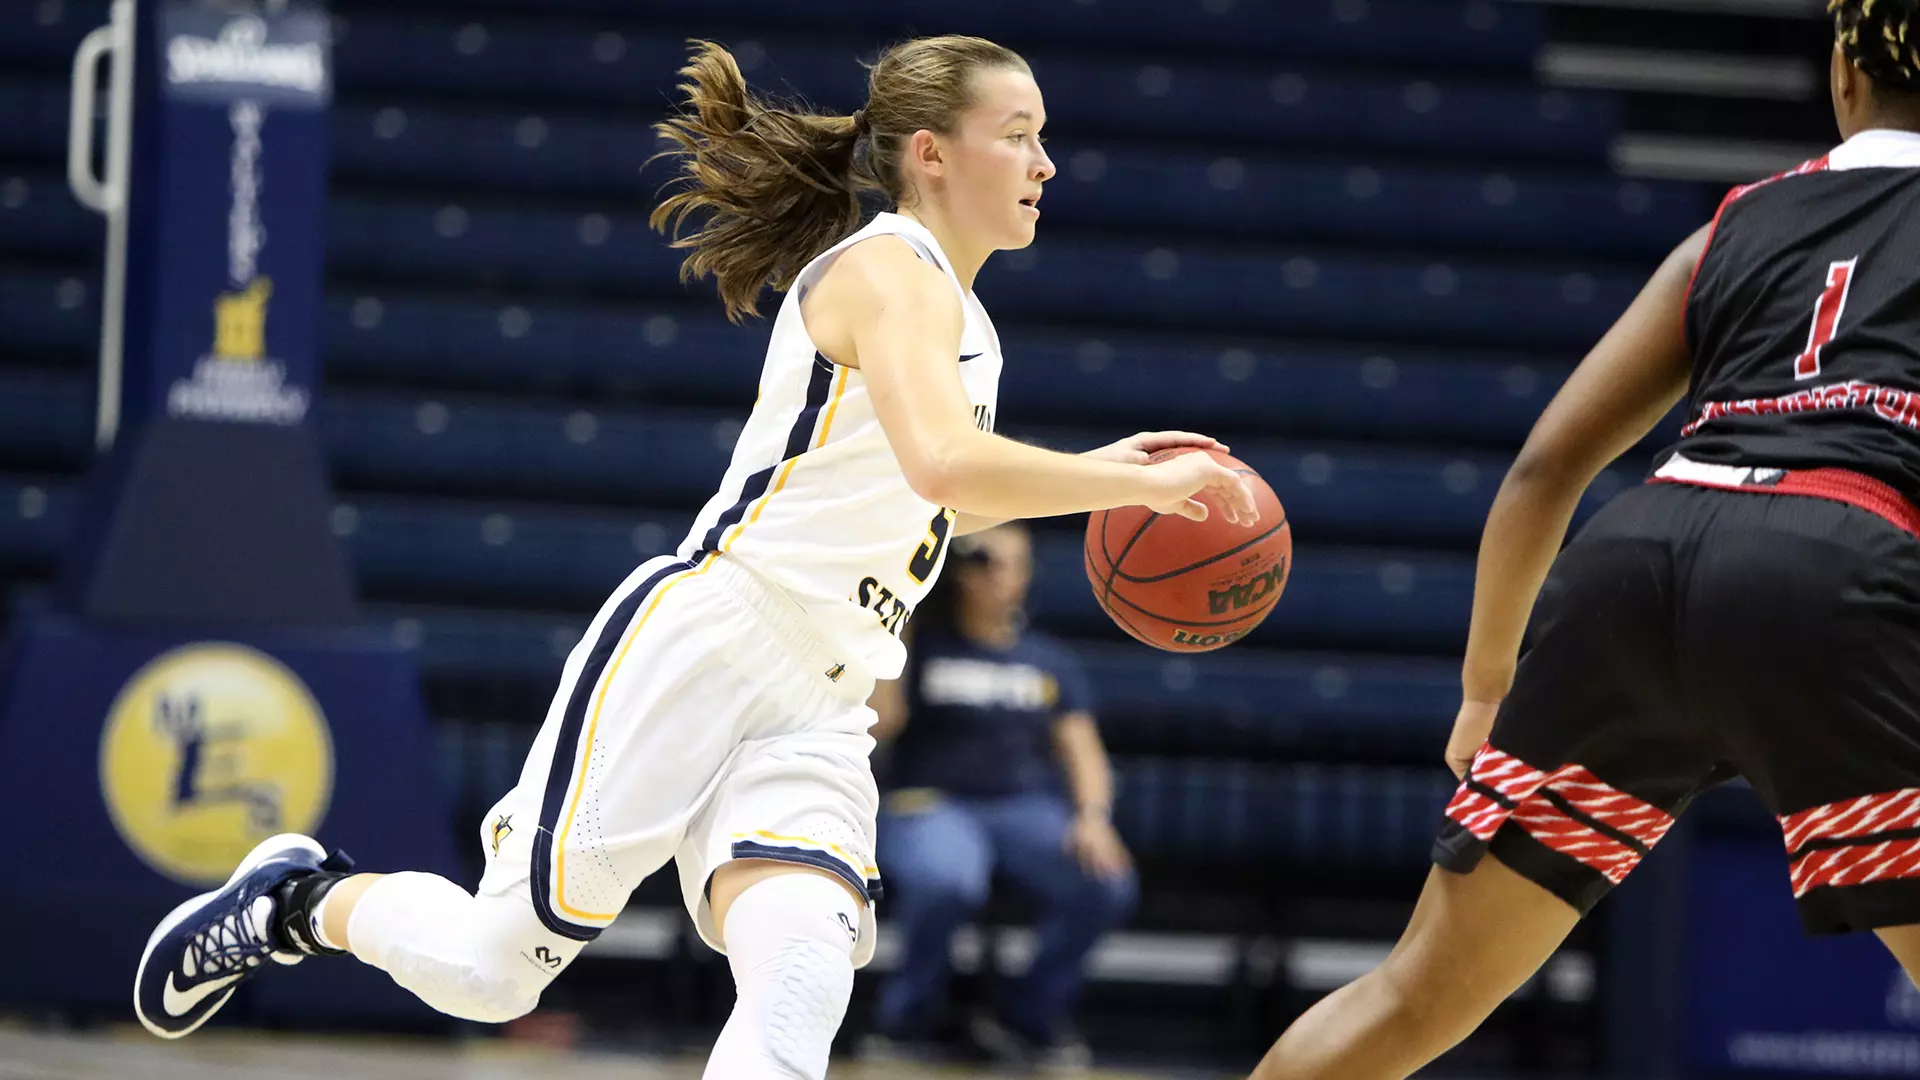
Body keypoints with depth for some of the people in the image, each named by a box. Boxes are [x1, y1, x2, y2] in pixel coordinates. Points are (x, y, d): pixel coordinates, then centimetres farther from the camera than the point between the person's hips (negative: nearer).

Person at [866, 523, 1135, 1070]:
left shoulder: (1049, 660, 15)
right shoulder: (923, 644, 5)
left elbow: (1082, 750, 8)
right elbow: (879, 722, -10)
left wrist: (1093, 815, -12)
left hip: (1025, 808, 3)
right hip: (931, 804, -3)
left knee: (1109, 885, -27)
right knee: (945, 882, -40)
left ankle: (1028, 1018, -3)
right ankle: (907, 1015, -8)